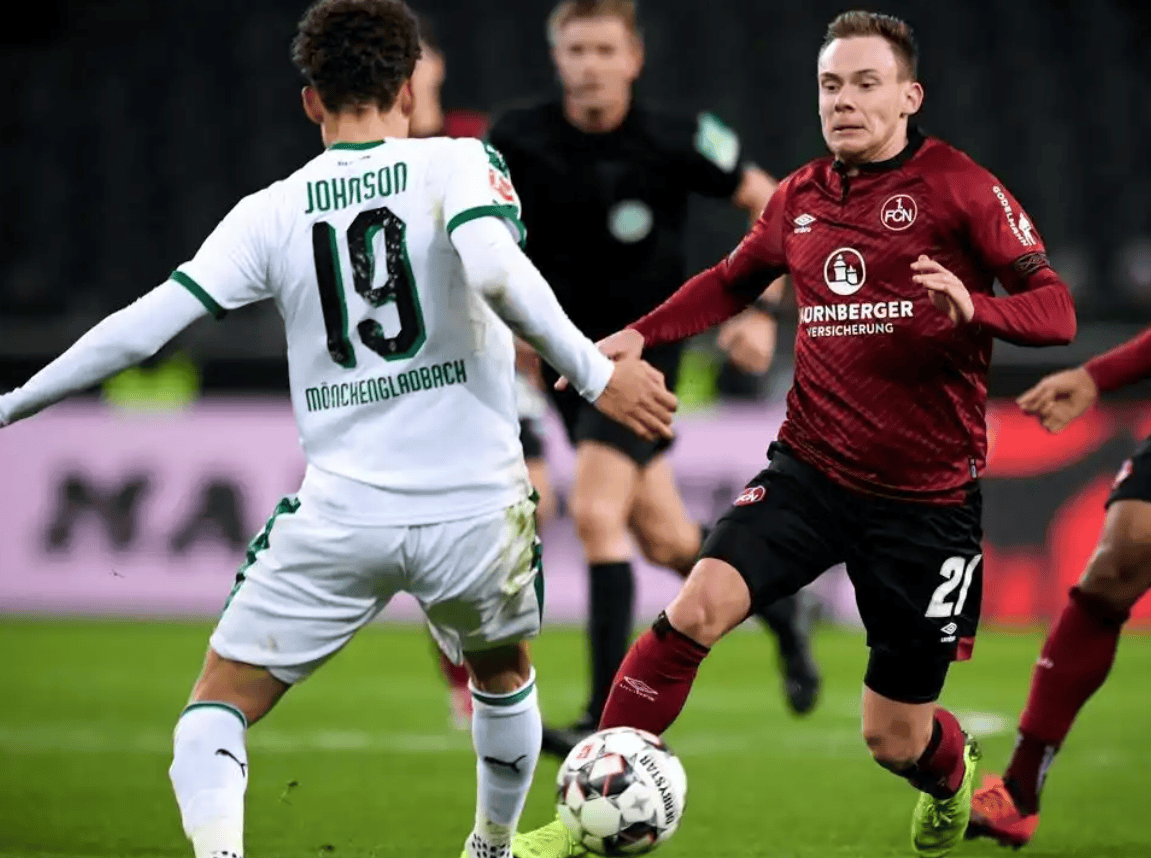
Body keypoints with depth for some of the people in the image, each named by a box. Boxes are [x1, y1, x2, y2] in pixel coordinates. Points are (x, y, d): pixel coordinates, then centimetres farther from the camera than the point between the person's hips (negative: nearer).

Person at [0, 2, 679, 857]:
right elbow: (496, 271, -23)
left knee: (216, 709, 7)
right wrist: (596, 372, -19)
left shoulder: (271, 213, 2)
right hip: (477, 510, 1)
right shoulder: (459, 164, -3)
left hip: (341, 519, -1)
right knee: (505, 675, 31)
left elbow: (145, 325, -2)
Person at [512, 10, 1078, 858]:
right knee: (698, 606, -22)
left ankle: (951, 776, 43)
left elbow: (1055, 307, -12)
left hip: (927, 496, -3)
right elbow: (733, 281, 26)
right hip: (810, 469, 3)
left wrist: (972, 308, -32)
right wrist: (641, 334, 11)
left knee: (894, 739, 4)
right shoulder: (799, 197, 8)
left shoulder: (958, 186, -7)